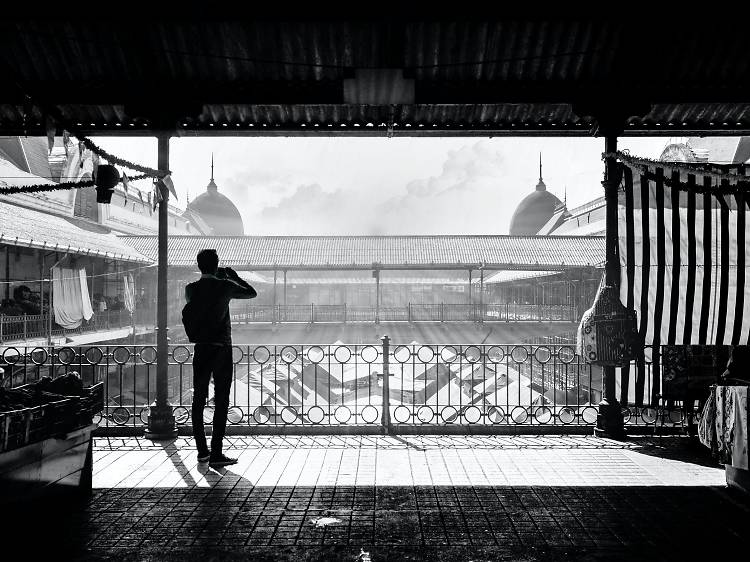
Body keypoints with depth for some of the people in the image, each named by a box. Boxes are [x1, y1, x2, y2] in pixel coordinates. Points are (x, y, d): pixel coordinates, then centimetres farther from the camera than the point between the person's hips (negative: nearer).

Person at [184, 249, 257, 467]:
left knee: (199, 399, 12)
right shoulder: (224, 286, -8)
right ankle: (216, 454, -4)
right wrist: (233, 276, 16)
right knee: (221, 401, -1)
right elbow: (252, 293, 6)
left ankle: (202, 450, 18)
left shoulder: (191, 289, 1)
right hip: (221, 348, -4)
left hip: (200, 349, 4)